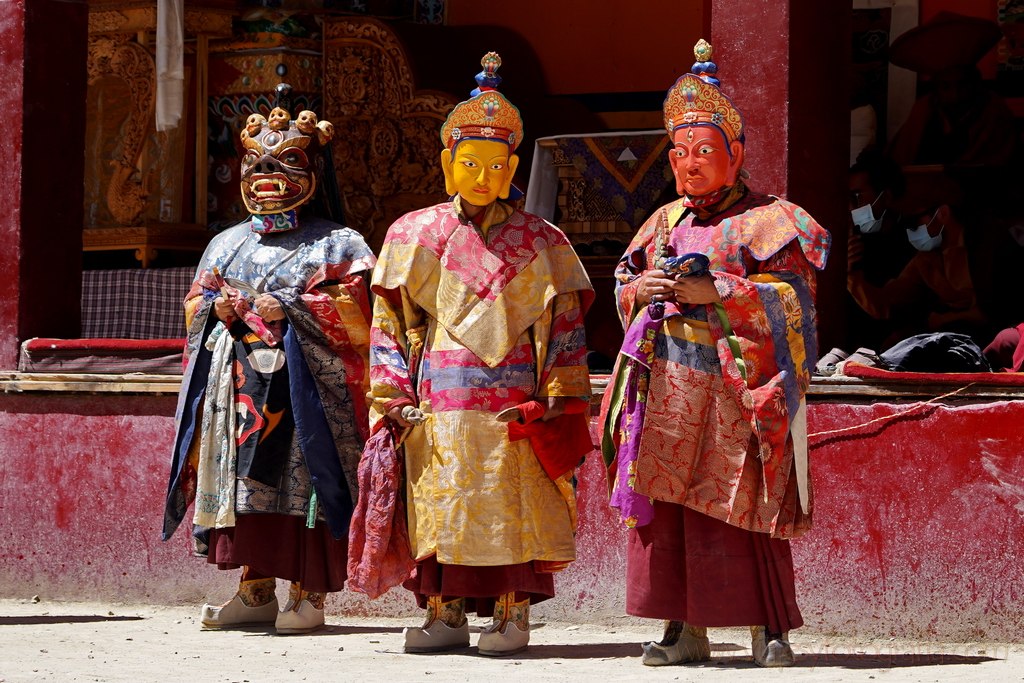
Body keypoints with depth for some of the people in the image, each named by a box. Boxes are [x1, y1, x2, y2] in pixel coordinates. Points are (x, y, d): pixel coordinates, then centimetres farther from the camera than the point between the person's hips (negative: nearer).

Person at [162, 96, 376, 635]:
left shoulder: (334, 245, 4)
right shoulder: (227, 244, 20)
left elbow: (355, 317, -6)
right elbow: (195, 304, 22)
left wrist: (291, 310, -14)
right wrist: (217, 307, 0)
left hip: (304, 384, -5)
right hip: (239, 383, 5)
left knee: (301, 484, -8)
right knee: (246, 483, 3)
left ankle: (308, 594, -5)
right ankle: (256, 591, 9)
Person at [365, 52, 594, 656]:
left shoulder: (539, 242, 8)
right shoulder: (418, 234, 11)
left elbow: (565, 324, 5)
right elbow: (390, 322, 9)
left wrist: (560, 399, -3)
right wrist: (394, 398, 1)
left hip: (512, 394, -2)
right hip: (440, 398, 2)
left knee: (510, 500, -4)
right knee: (440, 499, 1)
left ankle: (511, 611, 2)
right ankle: (446, 611, 6)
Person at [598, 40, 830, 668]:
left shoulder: (764, 221, 2)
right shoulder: (664, 222, 21)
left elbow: (792, 297, -9)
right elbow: (622, 288, 22)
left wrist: (717, 292, -17)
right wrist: (639, 290, -1)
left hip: (733, 387, -6)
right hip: (665, 390, 6)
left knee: (737, 501, -10)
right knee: (666, 500, 0)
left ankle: (770, 626, -5)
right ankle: (686, 628, 5)